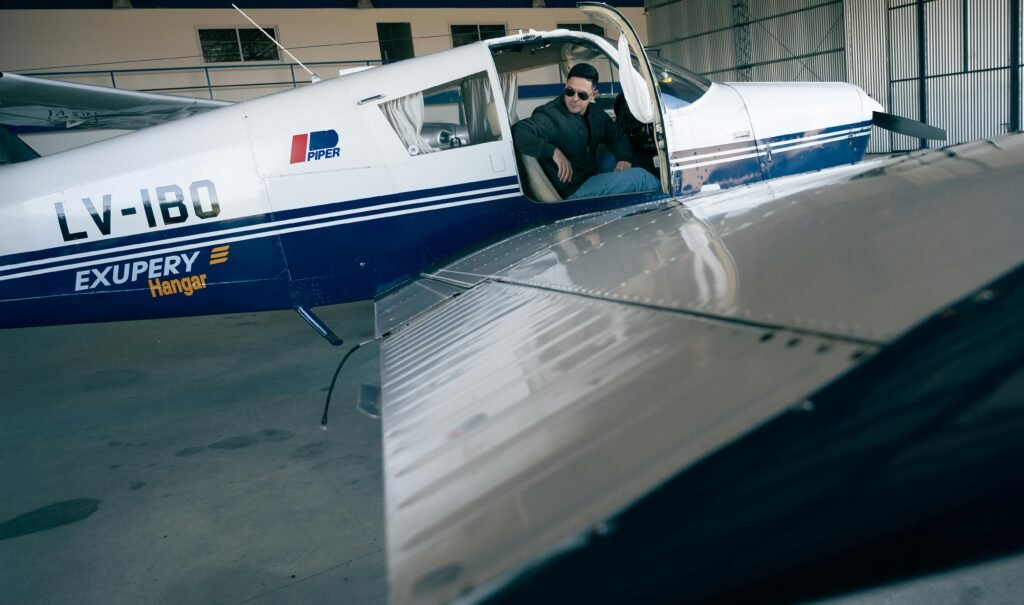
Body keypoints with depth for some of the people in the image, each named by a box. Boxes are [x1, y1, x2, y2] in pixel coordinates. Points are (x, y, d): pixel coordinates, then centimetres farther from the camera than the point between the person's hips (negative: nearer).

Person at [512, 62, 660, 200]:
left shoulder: (594, 114, 2)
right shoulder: (550, 116, -21)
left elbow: (617, 137, 15)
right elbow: (518, 132, -34)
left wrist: (624, 158, -6)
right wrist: (553, 151, -37)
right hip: (573, 192, -9)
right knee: (639, 175, -10)